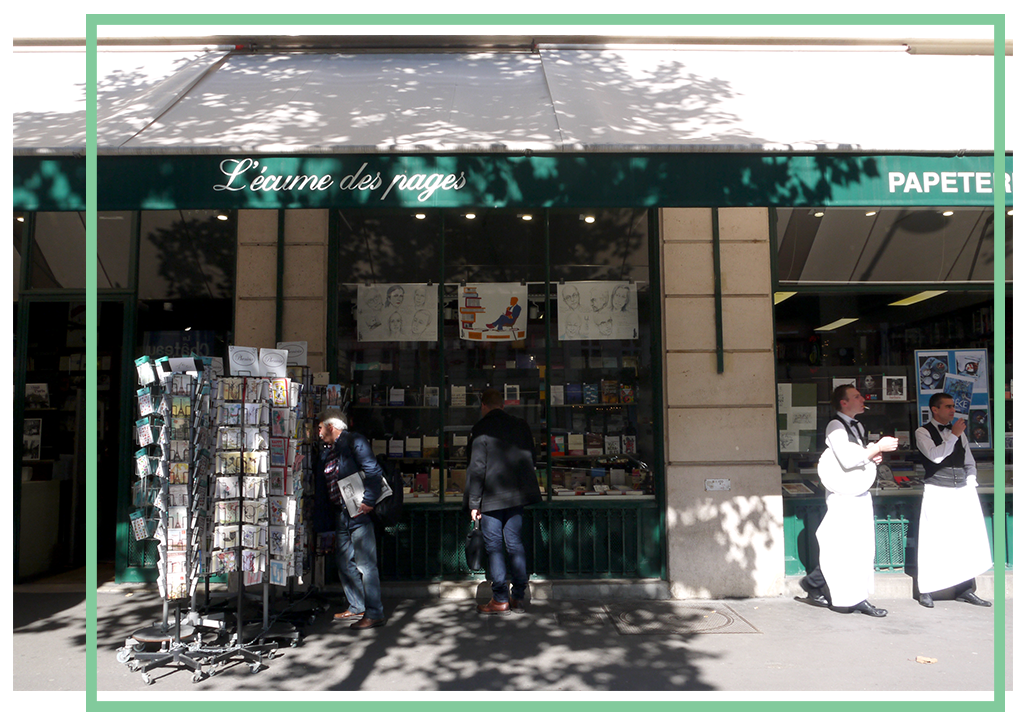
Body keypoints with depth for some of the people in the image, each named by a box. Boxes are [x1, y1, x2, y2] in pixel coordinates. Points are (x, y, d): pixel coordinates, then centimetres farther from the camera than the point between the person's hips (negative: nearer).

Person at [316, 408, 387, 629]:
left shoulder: (354, 441, -8)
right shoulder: (327, 450, 17)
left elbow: (373, 471, -17)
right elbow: (322, 477, 24)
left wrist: (368, 502, -20)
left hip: (358, 513, -9)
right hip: (341, 516, 9)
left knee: (365, 564, -8)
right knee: (345, 565, 15)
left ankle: (374, 613, -4)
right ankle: (357, 608, 27)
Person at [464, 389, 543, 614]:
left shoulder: (480, 429, -9)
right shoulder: (521, 426, 5)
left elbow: (476, 468, -11)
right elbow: (531, 460, 11)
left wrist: (474, 503, -7)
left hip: (491, 497, -5)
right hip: (516, 495, 5)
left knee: (494, 546, 2)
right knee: (514, 543, 11)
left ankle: (500, 599, 5)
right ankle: (518, 597, 15)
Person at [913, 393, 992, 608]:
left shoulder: (959, 432, 16)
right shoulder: (923, 432, -1)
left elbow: (969, 463, 20)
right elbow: (935, 456, -17)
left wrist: (970, 484, 8)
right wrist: (953, 435, -13)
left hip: (963, 492, 6)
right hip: (937, 493, -5)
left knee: (967, 541, 3)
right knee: (933, 542, -4)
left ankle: (964, 589, 13)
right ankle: (925, 591, 6)